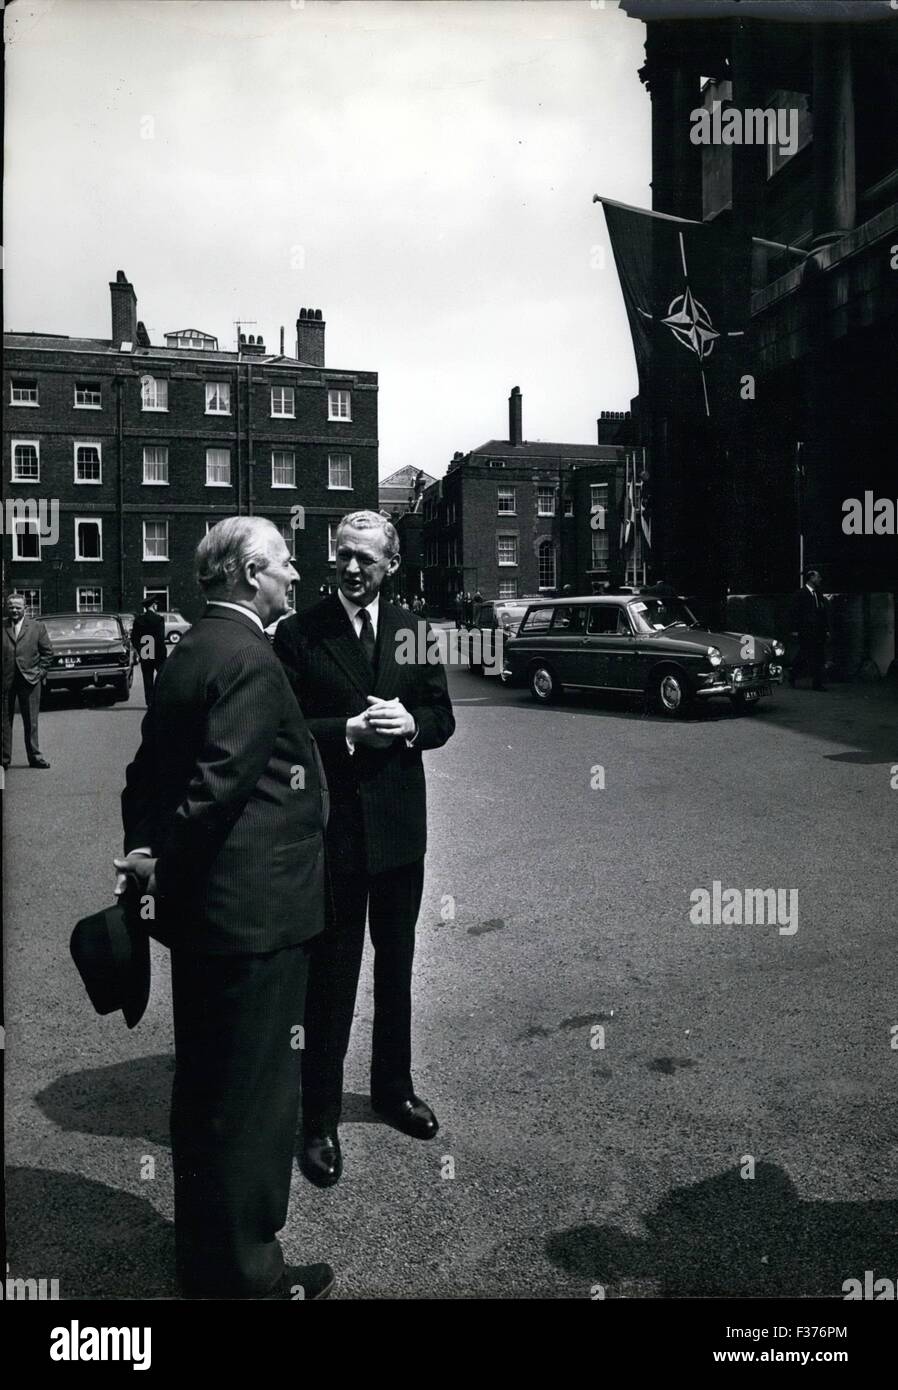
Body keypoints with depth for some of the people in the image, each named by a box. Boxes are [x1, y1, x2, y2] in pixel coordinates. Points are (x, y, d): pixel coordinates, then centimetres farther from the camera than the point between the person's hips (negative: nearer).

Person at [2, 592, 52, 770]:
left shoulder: (37, 627, 5)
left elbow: (48, 651, 7)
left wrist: (41, 672, 0)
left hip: (29, 680, 0)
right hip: (5, 681, 0)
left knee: (31, 722, 6)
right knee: (5, 721, 5)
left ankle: (34, 757, 13)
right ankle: (4, 758, 11)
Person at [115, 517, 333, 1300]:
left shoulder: (190, 652, 12)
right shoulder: (250, 660, -19)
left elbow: (149, 770, 12)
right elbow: (220, 781, -25)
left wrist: (145, 851, 7)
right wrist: (160, 864, -14)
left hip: (198, 909, 10)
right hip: (253, 912, -10)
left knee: (205, 1084, 21)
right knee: (255, 1092, 5)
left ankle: (202, 1250, 39)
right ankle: (244, 1271, 21)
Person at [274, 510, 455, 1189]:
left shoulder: (413, 629, 4)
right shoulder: (299, 633, -7)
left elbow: (443, 718, 6)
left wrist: (410, 723, -15)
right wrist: (350, 731, -23)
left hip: (400, 825, 4)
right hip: (332, 827, -4)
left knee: (396, 966, 19)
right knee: (331, 976, 5)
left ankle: (394, 1087, 40)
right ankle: (321, 1120, 21)